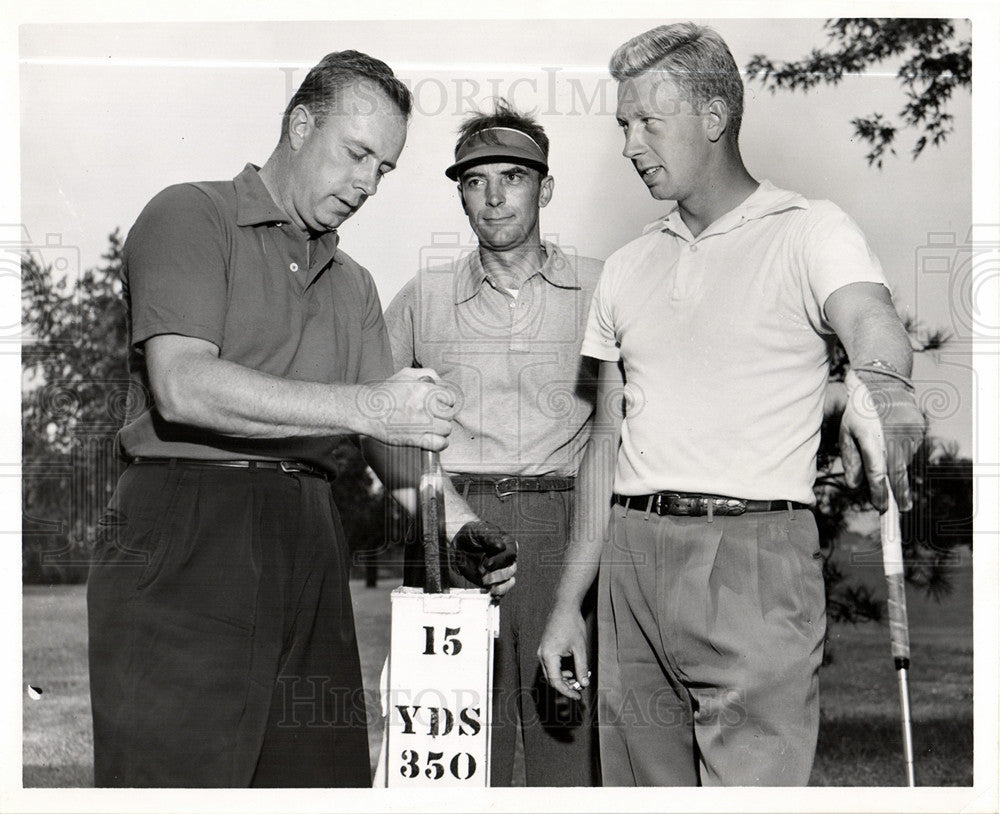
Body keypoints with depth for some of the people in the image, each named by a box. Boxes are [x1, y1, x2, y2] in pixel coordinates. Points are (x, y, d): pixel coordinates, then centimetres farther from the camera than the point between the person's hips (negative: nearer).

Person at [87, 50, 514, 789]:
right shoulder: (190, 216, 2)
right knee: (178, 777, -7)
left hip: (310, 546, 6)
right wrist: (362, 407, -20)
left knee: (322, 774, 3)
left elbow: (395, 430, 16)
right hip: (187, 532, -6)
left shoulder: (353, 285, 24)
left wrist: (458, 523, -4)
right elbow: (184, 387, -14)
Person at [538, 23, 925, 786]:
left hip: (755, 557, -5)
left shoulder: (807, 230, 1)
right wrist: (568, 602, 15)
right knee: (640, 782, 9)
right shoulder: (628, 267, 18)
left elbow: (872, 319, -21)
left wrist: (881, 384, -45)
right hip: (633, 554, 6)